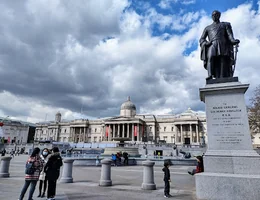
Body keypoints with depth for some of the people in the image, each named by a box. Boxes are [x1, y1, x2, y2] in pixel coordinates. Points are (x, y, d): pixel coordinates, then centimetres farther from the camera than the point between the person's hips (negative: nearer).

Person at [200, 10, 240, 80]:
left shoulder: (226, 24, 28)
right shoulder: (207, 28, 30)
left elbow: (230, 35, 13)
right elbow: (201, 39, 18)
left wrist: (233, 41, -10)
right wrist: (206, 43, -6)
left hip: (223, 46, 0)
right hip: (212, 45, 0)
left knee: (223, 61, -19)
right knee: (210, 57, -32)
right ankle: (210, 75, -45)